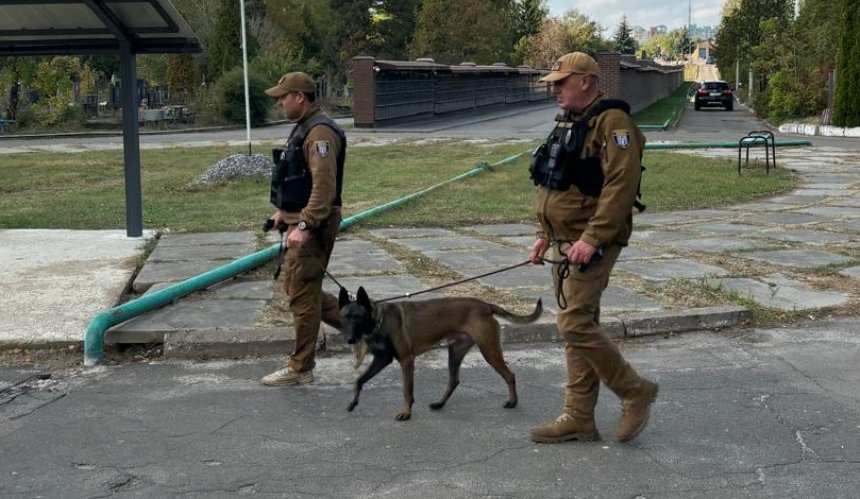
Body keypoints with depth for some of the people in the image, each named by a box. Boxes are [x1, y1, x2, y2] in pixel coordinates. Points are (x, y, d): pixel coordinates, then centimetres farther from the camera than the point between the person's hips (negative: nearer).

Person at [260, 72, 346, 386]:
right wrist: (284, 211, 23)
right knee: (296, 287, 17)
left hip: (312, 227, -11)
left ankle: (300, 368, 7)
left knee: (302, 294, -3)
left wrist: (304, 226, -30)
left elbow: (325, 185, -27)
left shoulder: (320, 132, -19)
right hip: (300, 221, 11)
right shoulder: (303, 128, 16)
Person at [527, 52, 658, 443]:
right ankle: (579, 418, 18)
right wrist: (545, 235, 19)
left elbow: (621, 186, -23)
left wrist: (592, 239, -26)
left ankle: (635, 392, 6)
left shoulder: (611, 122, -14)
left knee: (575, 324, -12)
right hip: (565, 243, 10)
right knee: (577, 325, 11)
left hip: (591, 245, -9)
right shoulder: (568, 124, 16)